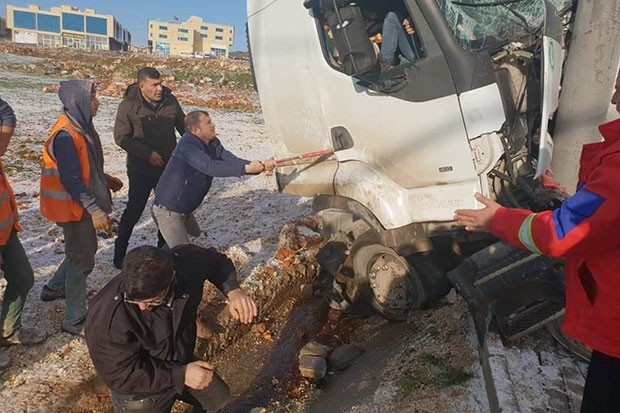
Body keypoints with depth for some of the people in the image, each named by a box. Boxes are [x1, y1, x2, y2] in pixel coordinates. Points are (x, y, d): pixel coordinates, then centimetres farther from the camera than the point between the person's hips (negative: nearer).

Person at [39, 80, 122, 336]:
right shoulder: (66, 135, -25)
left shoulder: (80, 126, 5)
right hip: (73, 207, -10)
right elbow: (71, 180, -27)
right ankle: (75, 320, 14)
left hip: (81, 204, 10)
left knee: (83, 252, 24)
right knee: (82, 260, 0)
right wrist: (94, 209, -27)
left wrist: (106, 179, 17)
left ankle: (54, 288, 45)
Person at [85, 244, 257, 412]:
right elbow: (120, 375, -26)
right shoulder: (105, 318, -38)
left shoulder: (186, 261, -29)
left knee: (217, 399, 27)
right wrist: (180, 375, -31)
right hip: (141, 390, -4)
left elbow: (216, 261, -6)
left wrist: (233, 290, -25)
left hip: (183, 363, 5)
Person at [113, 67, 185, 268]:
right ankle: (120, 252, 20)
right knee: (135, 209, 1)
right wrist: (148, 154, -21)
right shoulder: (129, 106, -14)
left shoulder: (170, 100, -4)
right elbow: (121, 137, -13)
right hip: (141, 168, -4)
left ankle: (164, 247, 32)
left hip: (168, 166, 5)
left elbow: (183, 125, 10)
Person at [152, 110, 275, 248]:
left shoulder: (213, 143, -2)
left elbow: (232, 160, -14)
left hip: (185, 210, 9)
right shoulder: (187, 145, -26)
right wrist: (246, 168, -43)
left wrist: (259, 165, -29)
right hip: (168, 211, -9)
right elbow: (210, 167, -40)